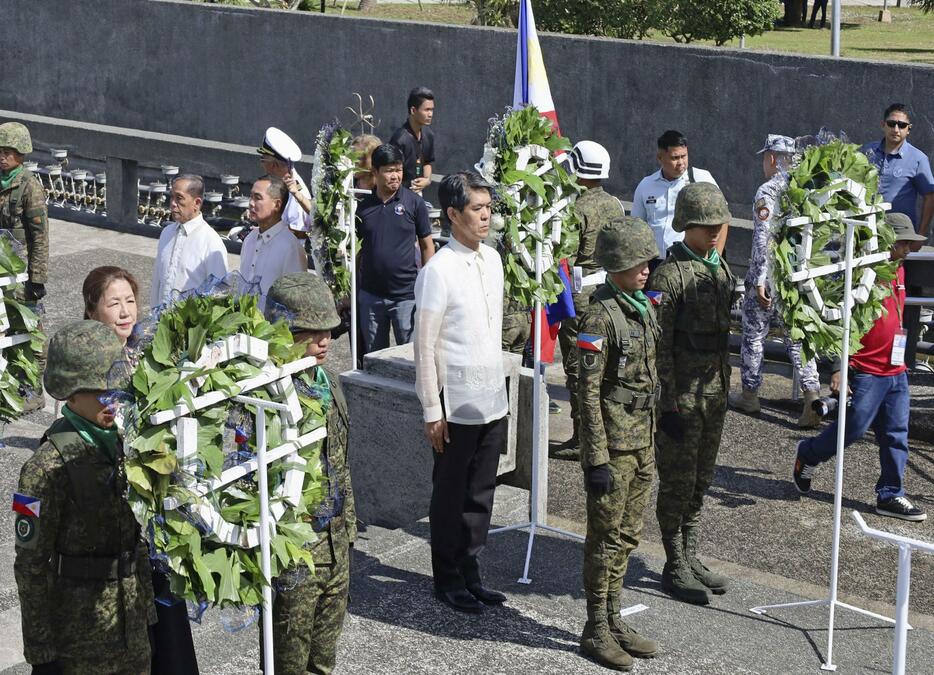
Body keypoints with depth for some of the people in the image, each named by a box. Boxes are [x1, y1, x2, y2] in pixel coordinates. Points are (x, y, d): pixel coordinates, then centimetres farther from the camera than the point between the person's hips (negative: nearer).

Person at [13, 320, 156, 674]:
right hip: (80, 625, -7)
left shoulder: (120, 444, 4)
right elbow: (31, 563, -15)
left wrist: (147, 605, 15)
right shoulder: (47, 467, -18)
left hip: (132, 618, 7)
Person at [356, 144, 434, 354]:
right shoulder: (363, 206, 4)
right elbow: (356, 248, 11)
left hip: (406, 294, -2)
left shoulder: (414, 202, -2)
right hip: (370, 295, 3)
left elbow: (427, 245, 3)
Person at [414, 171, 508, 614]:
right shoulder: (439, 271, -16)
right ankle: (447, 580, 20)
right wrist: (432, 411, -14)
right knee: (450, 495, 7)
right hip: (458, 405, -7)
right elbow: (425, 345, -14)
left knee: (481, 493, 14)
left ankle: (470, 572, 26)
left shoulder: (492, 260, 7)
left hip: (493, 399, 7)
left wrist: (499, 385, 17)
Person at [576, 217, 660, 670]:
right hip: (613, 441, -8)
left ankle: (613, 620, 26)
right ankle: (595, 630, 13)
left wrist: (651, 440, 18)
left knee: (628, 536, 15)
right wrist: (597, 459, -19)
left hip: (642, 440, 8)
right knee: (606, 538, 2)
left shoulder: (643, 307, 8)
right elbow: (589, 392, -18)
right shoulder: (601, 316, -17)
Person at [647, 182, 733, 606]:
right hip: (682, 395, -8)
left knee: (700, 481, 15)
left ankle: (690, 557, 27)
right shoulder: (670, 274, -16)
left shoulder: (721, 268, 10)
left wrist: (725, 387, 18)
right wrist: (668, 403, -18)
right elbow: (659, 344, -17)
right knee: (678, 483, 2)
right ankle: (675, 568, 13)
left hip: (715, 392, 8)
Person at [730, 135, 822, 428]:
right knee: (797, 336, 8)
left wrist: (759, 281, -17)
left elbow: (763, 238, -19)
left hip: (768, 277, -5)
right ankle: (812, 396, -5)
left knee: (754, 336, 11)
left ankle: (750, 395, 22)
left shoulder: (767, 192, -14)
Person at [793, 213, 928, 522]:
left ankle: (891, 496, 13)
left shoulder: (898, 271, 10)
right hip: (866, 373, -8)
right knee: (853, 428, 0)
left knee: (896, 435, 7)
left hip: (895, 372, 8)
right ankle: (807, 456, 26)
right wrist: (839, 369, -21)